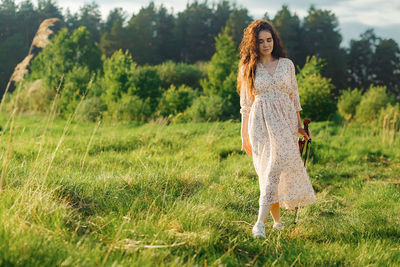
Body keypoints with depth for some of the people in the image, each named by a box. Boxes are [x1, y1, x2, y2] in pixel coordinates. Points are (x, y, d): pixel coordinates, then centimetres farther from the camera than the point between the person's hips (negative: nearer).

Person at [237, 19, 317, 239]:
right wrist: (245, 136, 9)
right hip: (260, 122, -1)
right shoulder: (248, 68, 7)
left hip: (284, 121, 1)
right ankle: (277, 220, 1)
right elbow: (246, 105, 9)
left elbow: (294, 97, 16)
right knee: (267, 171, -6)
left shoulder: (287, 64, 10)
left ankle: (260, 222, -4)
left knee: (275, 169, -7)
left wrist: (299, 125, 14)